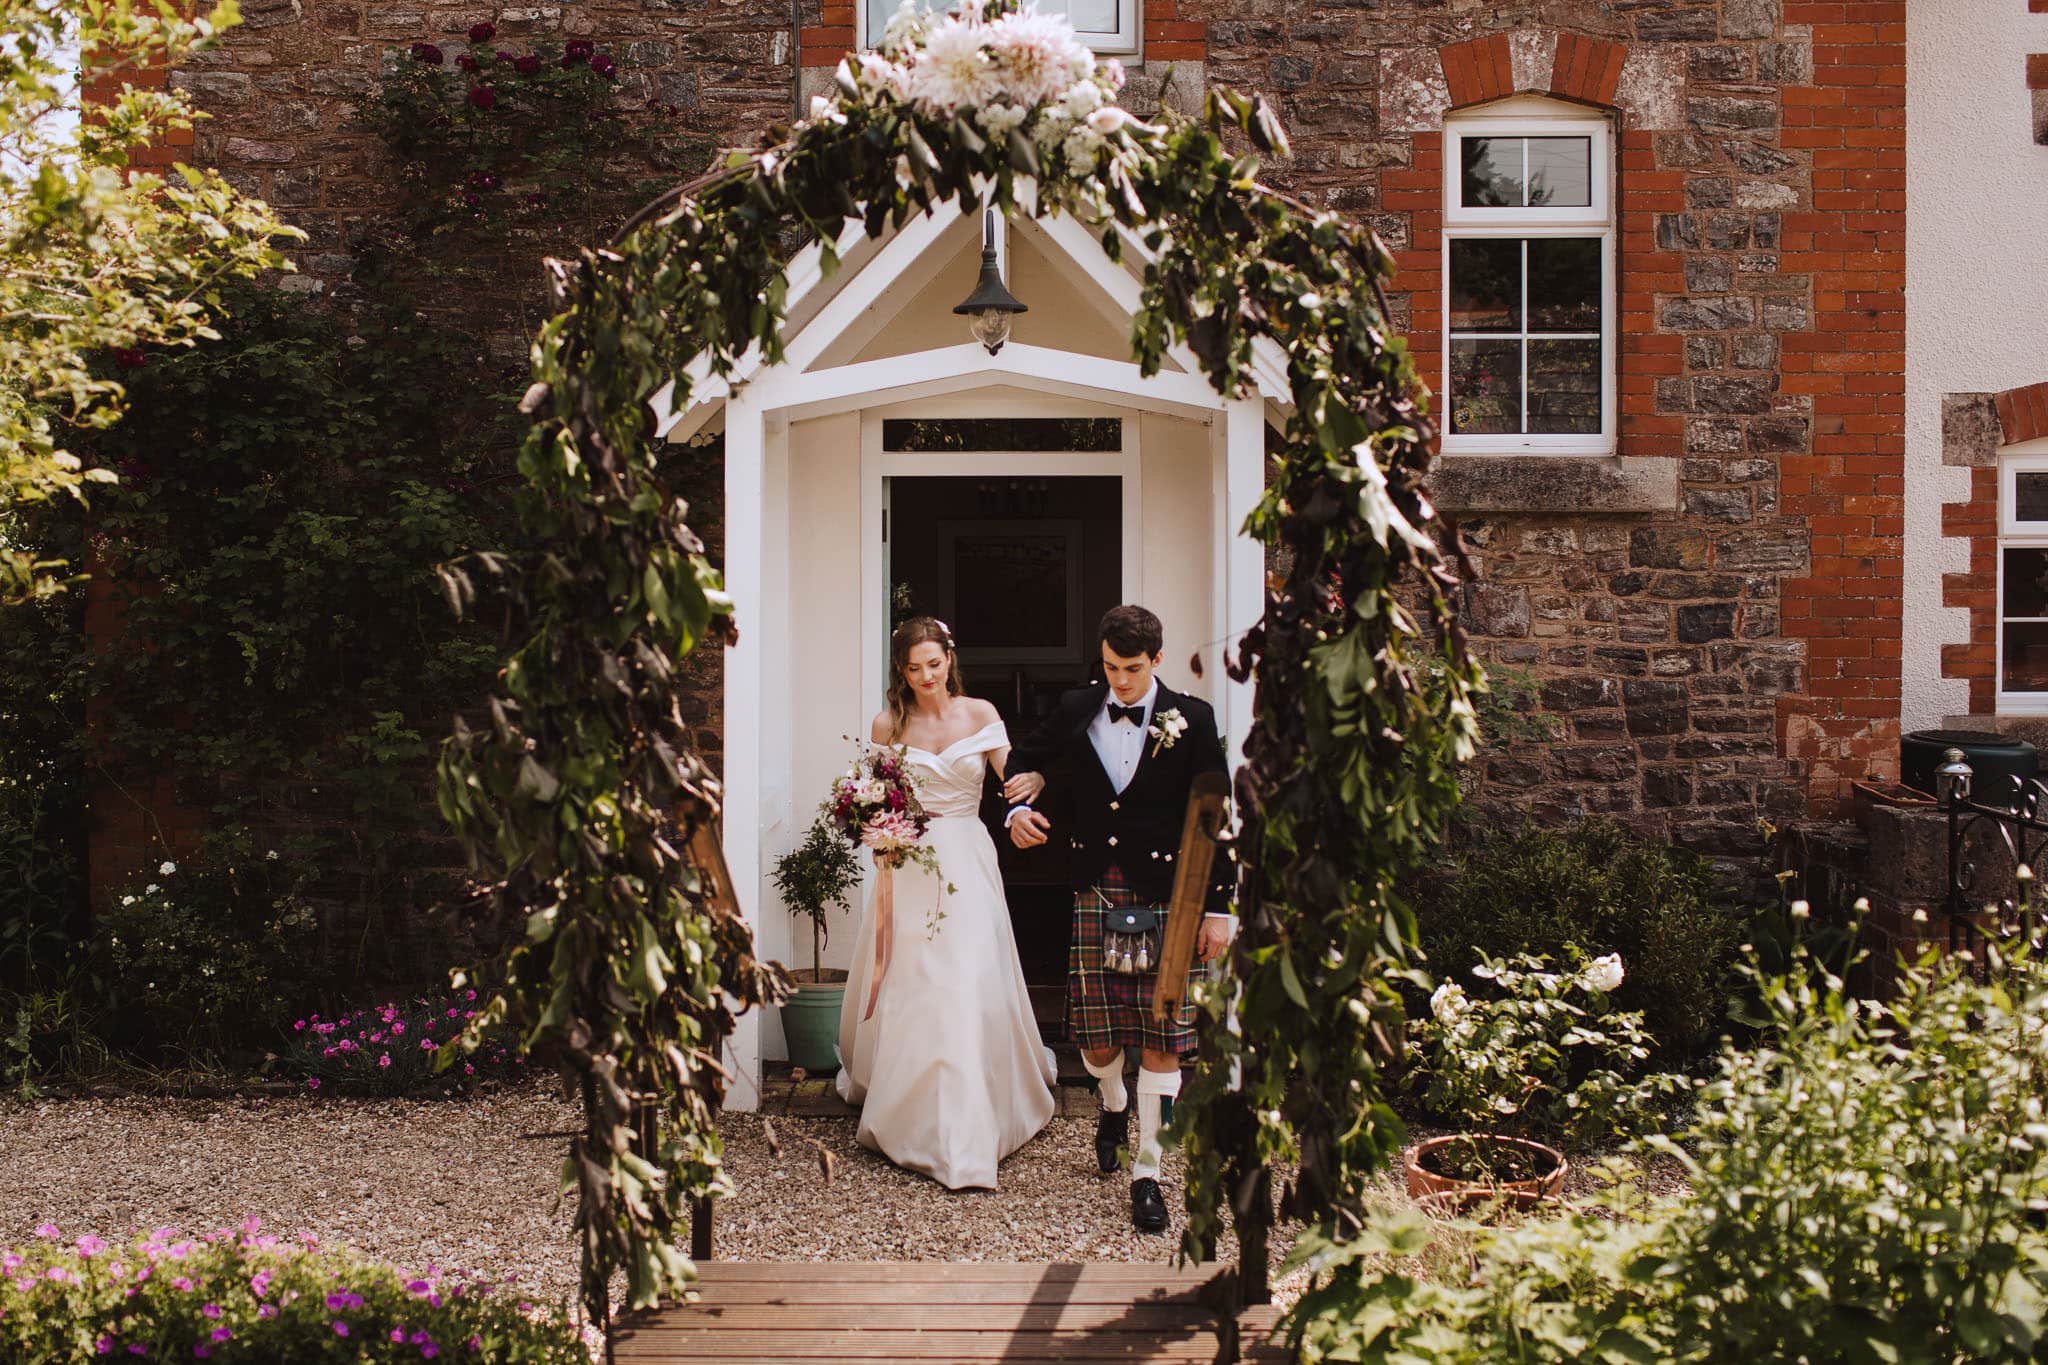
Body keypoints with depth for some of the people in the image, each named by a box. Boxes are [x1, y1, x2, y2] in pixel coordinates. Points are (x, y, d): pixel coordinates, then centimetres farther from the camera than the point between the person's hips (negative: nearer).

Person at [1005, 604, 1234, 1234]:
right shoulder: (1075, 711, 5)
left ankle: (1146, 1173, 11)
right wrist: (1023, 810, -2)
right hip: (1095, 893, 2)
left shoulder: (1191, 719, -2)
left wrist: (1217, 908, -3)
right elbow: (1029, 761, 21)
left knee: (1163, 1035, -1)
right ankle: (1113, 1107, 40)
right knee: (1095, 1034, 6)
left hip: (1168, 896, -2)